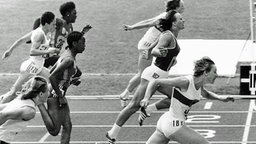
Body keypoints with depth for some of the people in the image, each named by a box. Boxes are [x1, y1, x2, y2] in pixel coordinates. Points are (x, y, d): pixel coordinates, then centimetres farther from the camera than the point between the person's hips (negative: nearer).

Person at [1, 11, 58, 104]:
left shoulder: (38, 31, 11)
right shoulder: (40, 34, -18)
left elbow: (21, 40, 18)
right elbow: (32, 51, -28)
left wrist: (10, 50, 25)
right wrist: (48, 51, -25)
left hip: (37, 68, 10)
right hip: (31, 67, -10)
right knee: (14, 92, -6)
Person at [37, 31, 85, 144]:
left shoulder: (67, 54, 10)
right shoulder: (69, 59, -20)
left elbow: (52, 71, 20)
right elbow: (52, 77, -27)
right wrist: (60, 97, -21)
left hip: (60, 95, 11)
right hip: (55, 96, -11)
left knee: (67, 126, 8)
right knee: (54, 130, -10)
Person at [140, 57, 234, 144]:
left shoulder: (199, 85, 4)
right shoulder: (186, 82, -20)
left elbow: (206, 94, 30)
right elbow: (156, 82, -15)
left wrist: (221, 98, 12)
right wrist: (146, 99, -27)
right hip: (174, 125, -9)